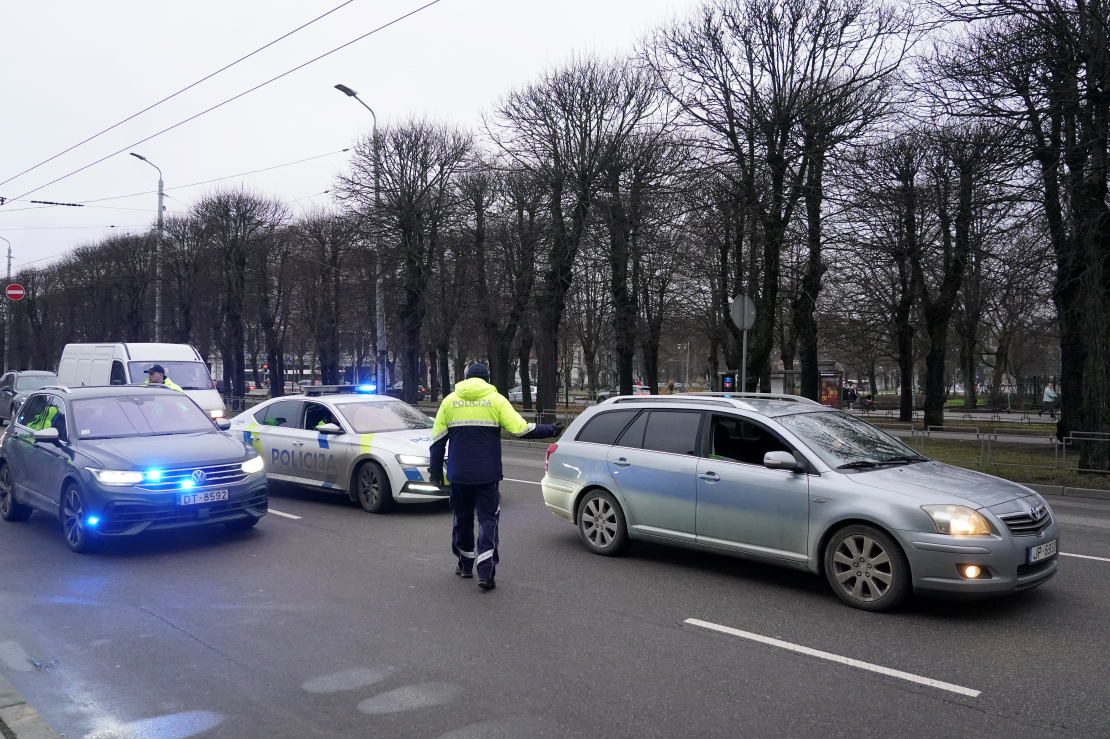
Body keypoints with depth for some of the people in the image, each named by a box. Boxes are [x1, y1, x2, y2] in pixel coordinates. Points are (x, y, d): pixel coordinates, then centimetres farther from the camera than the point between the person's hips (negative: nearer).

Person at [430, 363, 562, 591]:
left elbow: (437, 440, 5)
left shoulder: (449, 401, 6)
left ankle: (465, 565, 30)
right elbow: (520, 429, -9)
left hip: (458, 475, 2)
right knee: (487, 520, 2)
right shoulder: (496, 400, -1)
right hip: (487, 475, -2)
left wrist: (436, 472, 12)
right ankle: (485, 572, -8)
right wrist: (550, 430, 4)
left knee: (462, 519, 17)